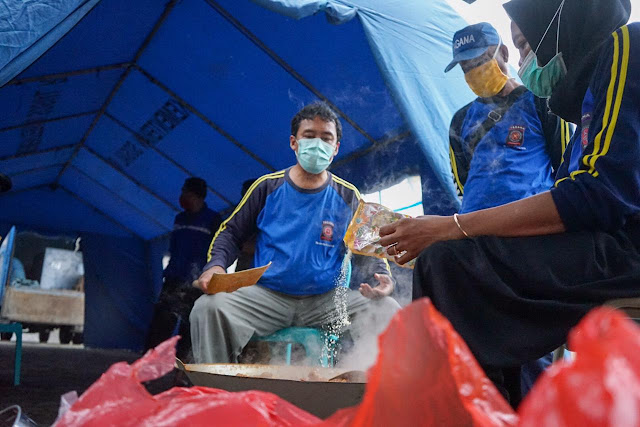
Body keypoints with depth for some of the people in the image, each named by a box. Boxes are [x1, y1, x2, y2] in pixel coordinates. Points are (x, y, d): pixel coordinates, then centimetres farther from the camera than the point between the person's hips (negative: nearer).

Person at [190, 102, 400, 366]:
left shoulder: (347, 196, 7)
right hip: (267, 295, 0)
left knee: (388, 311, -22)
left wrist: (381, 277, -10)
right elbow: (231, 233, 11)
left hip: (327, 300, 1)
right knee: (209, 307, -25)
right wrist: (215, 265, -9)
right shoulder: (267, 187, 5)